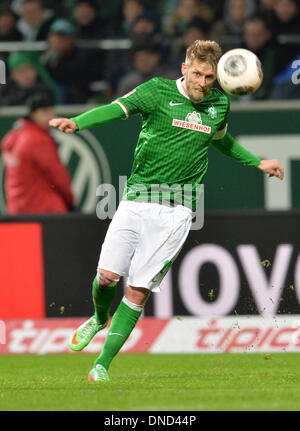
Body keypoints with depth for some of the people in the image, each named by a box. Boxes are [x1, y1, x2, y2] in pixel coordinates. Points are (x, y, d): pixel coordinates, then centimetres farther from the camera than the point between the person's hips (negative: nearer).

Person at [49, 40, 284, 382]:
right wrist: (77, 122, -36)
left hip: (176, 210, 2)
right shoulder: (158, 91, -3)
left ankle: (102, 365, 4)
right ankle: (99, 319, 28)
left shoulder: (219, 104, 10)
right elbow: (118, 108, -19)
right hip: (136, 199, -1)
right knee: (107, 275, -8)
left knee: (139, 290, -5)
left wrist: (258, 163, 35)